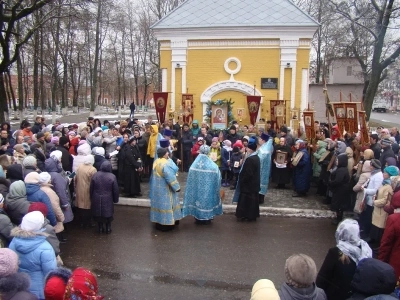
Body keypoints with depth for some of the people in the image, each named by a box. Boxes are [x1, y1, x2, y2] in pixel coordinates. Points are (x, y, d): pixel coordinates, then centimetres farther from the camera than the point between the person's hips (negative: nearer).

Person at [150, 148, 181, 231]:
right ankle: (165, 224, 11)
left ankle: (159, 222, 26)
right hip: (165, 189, -9)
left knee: (159, 203, 16)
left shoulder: (156, 162, 2)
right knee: (165, 204, 2)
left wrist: (168, 158, 7)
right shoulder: (165, 164, -27)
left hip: (157, 187, 9)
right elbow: (170, 177, -25)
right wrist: (177, 187, -16)